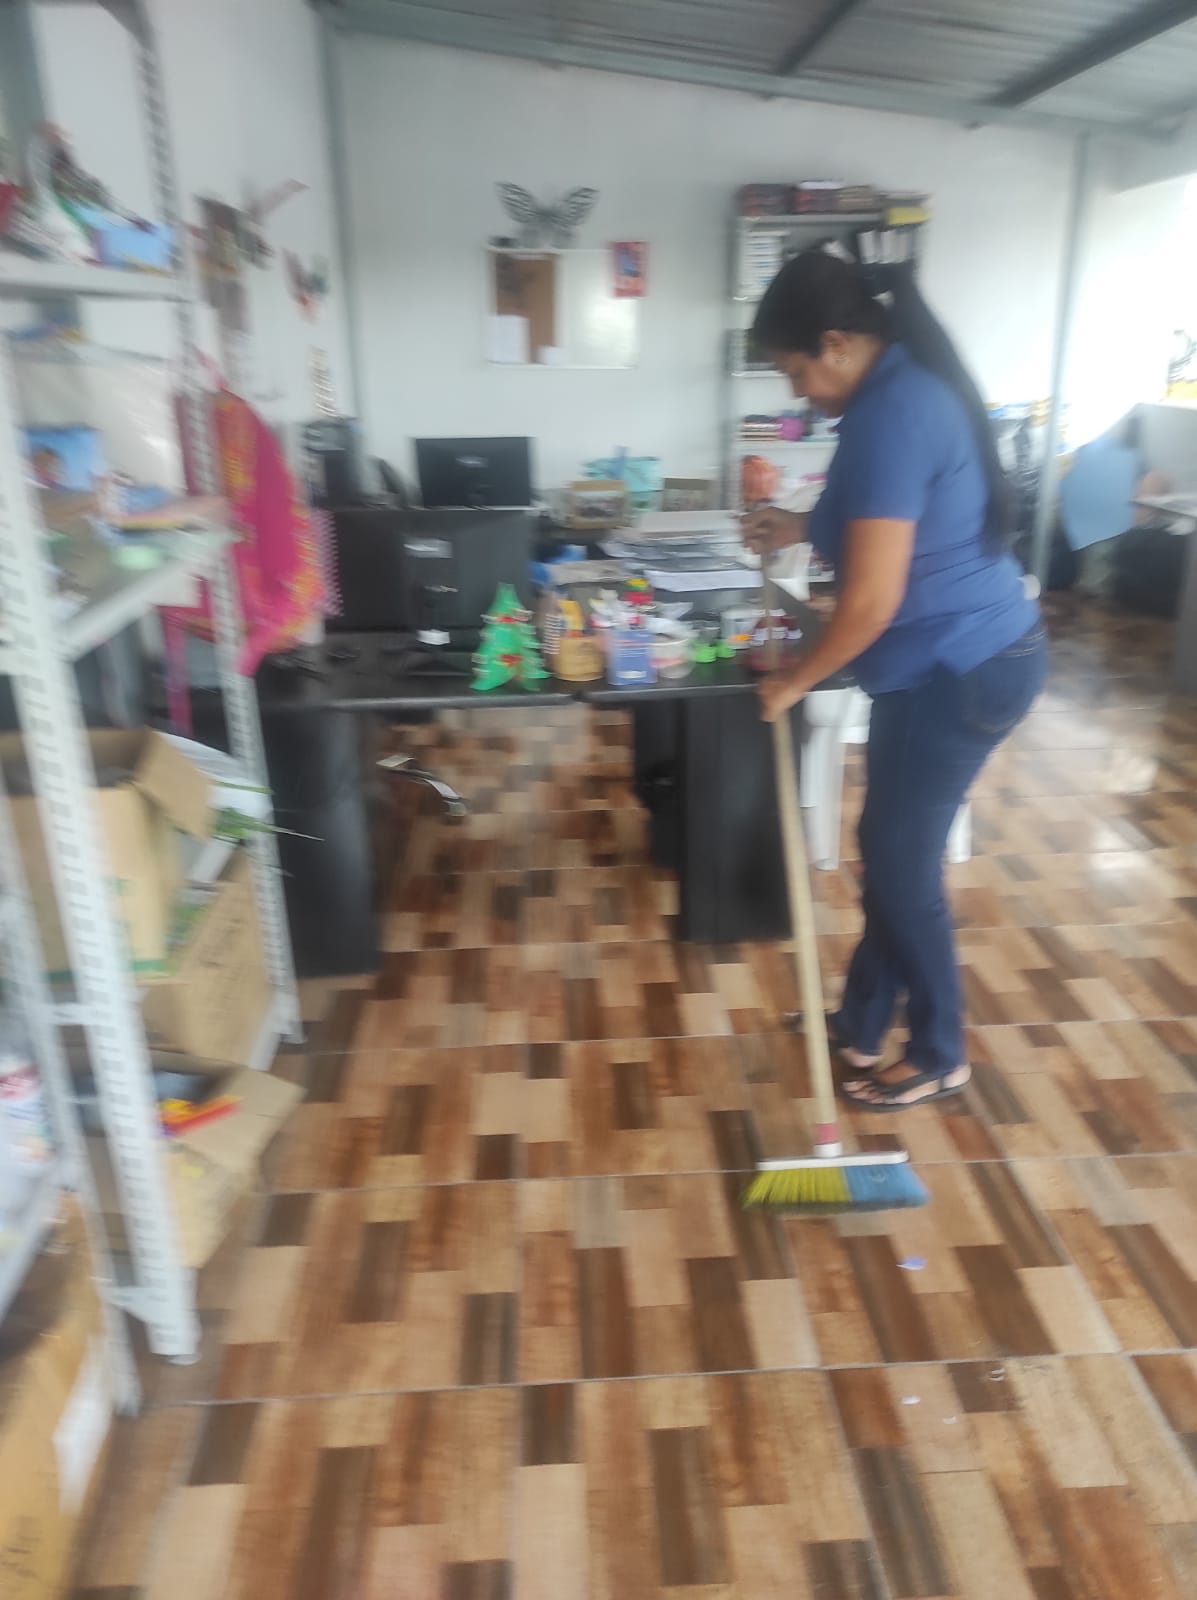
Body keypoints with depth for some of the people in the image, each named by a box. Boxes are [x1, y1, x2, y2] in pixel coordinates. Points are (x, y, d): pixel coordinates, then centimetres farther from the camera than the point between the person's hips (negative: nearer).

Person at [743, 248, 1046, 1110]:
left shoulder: (891, 415, -22)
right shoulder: (909, 386, 10)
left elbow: (871, 602, -25)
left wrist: (794, 681, -10)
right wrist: (805, 527, 16)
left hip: (963, 671, -10)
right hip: (953, 659, 10)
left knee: (901, 860, 3)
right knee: (890, 847, 17)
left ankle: (940, 1055, 23)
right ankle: (863, 1022, 34)